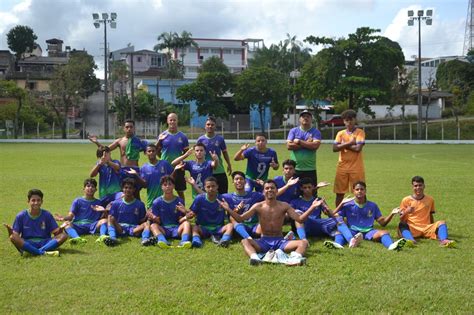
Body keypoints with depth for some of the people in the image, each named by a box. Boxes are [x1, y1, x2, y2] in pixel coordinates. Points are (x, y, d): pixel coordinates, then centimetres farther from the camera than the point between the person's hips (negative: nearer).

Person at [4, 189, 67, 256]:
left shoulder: (47, 215, 4)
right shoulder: (21, 216, 2)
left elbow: (56, 233, 3)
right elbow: (15, 234, -1)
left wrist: (61, 228, -19)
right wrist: (10, 230, -23)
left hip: (45, 243, 1)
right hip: (27, 244, -1)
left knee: (64, 235, -22)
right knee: (13, 237, -31)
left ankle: (38, 251, -34)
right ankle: (43, 253, -36)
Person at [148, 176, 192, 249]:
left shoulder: (179, 201, 6)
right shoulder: (157, 202, 5)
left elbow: (180, 220, 3)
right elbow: (158, 221, 4)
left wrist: (185, 216, -20)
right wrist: (154, 218, -20)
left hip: (177, 229, 0)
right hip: (163, 229, 0)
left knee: (187, 223, -27)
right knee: (153, 225, -29)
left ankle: (184, 241, -53)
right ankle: (162, 240, -56)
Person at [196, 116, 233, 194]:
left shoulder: (220, 139, 0)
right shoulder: (201, 139, -1)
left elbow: (224, 152, 12)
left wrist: (229, 165, 9)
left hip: (219, 171, 0)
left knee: (223, 193, 4)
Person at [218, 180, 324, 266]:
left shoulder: (284, 206, 3)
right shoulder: (258, 206, 1)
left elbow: (300, 219, -3)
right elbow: (240, 219, -2)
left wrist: (312, 207, -15)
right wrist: (228, 209, -17)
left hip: (280, 241, 0)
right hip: (264, 241, 0)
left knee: (304, 242, -23)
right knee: (245, 241, -28)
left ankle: (295, 258, -53)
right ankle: (254, 257, -57)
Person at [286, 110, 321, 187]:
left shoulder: (316, 132, 4)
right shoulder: (293, 131, 8)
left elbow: (315, 145, -14)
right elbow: (289, 145, -7)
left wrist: (299, 142, -8)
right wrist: (307, 144, -8)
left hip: (310, 169, -1)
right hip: (295, 169, 1)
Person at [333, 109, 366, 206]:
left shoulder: (360, 132, -1)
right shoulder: (340, 133, 9)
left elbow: (358, 148, -15)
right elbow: (334, 148, -5)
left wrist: (344, 145, -6)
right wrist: (349, 143, -12)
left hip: (356, 167, -3)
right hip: (342, 167, 3)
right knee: (339, 193, 6)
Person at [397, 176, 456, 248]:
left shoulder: (430, 199, 14)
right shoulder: (406, 200, 6)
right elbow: (402, 220, 5)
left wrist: (434, 229, 10)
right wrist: (406, 212, -15)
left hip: (426, 228, 2)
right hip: (411, 228, -2)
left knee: (442, 223, -24)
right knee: (402, 225, -33)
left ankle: (443, 240, -52)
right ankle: (410, 240, -62)